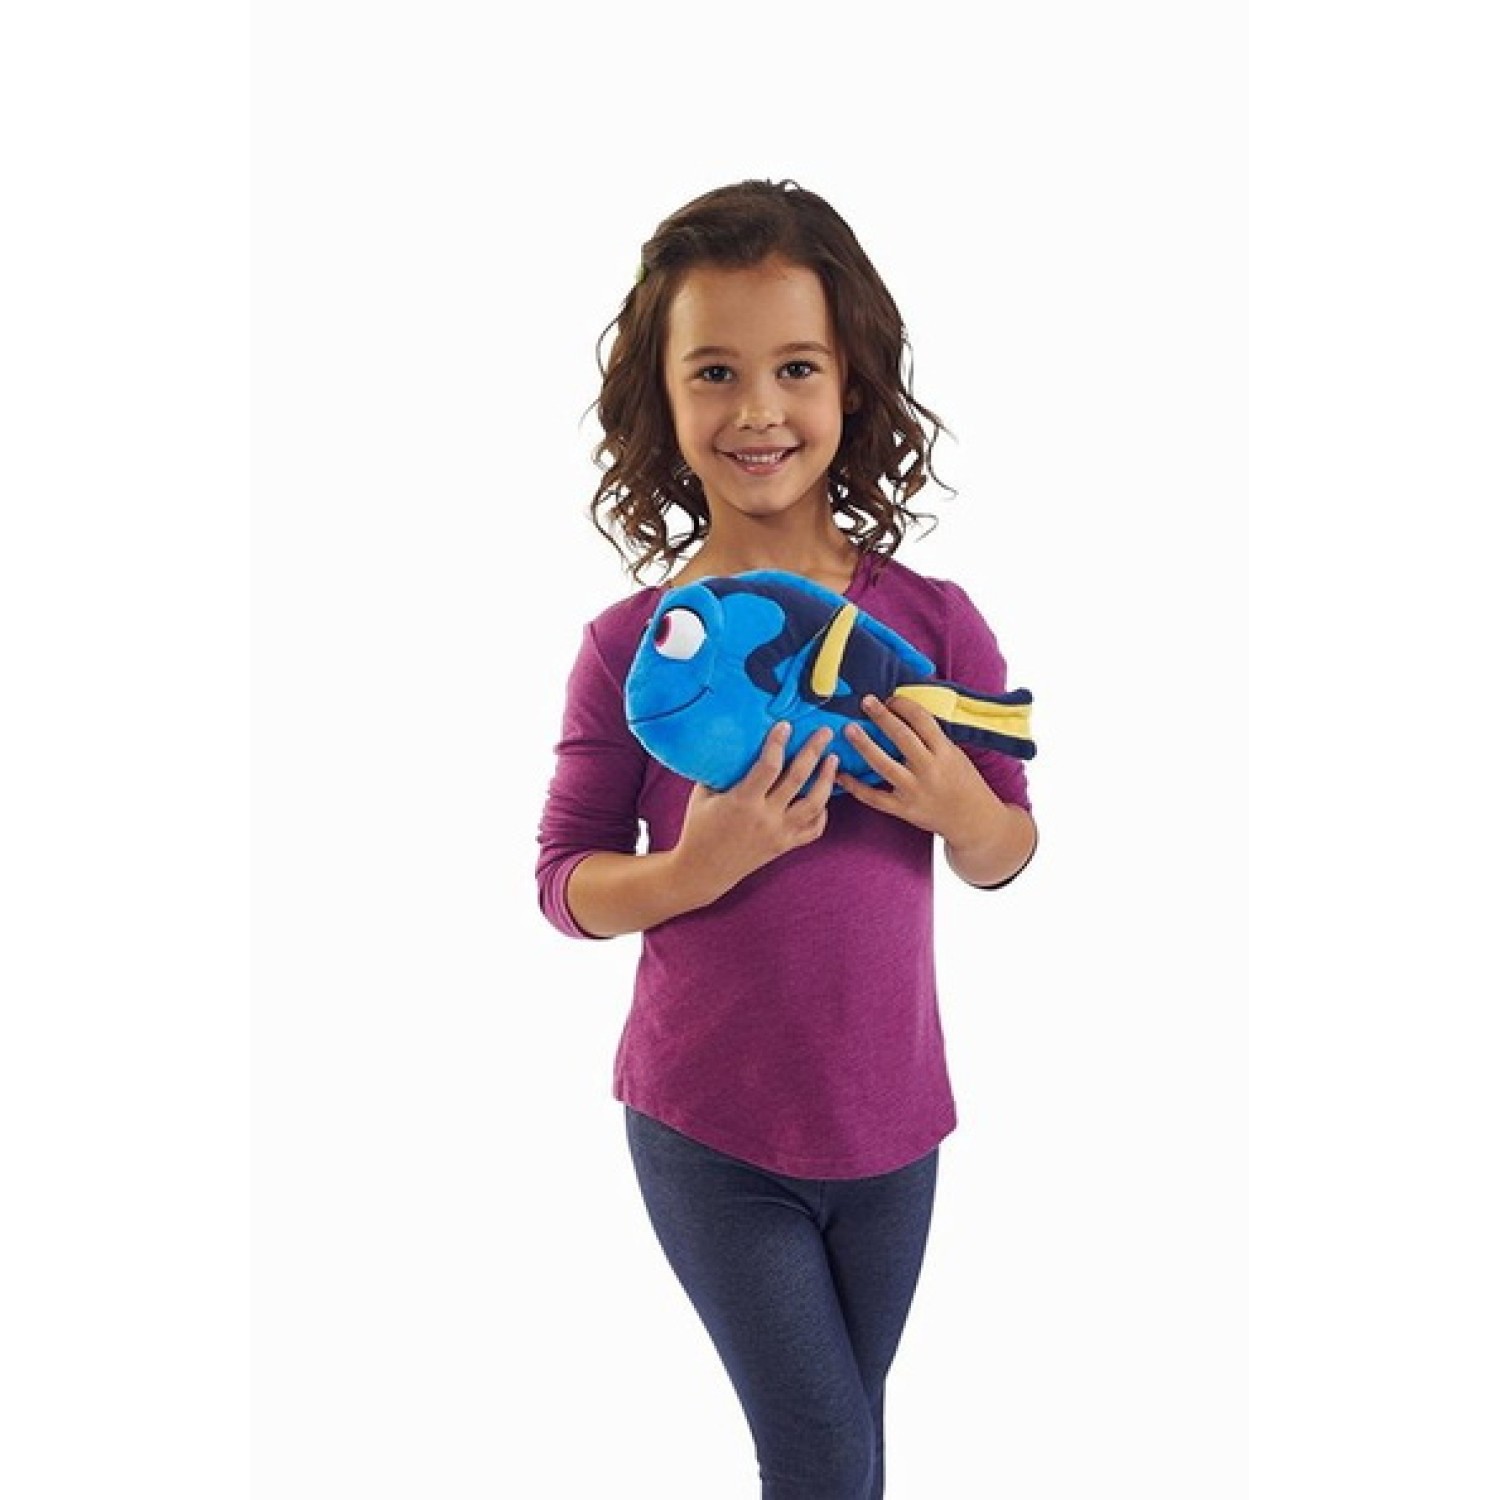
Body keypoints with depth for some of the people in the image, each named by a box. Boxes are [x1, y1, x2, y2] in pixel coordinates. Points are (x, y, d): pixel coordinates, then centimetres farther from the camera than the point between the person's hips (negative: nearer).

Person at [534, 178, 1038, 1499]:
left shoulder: (933, 622, -8)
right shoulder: (633, 647, -11)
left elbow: (1008, 857, 2)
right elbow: (565, 881, -5)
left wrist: (962, 809, -20)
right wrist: (696, 868, -24)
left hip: (889, 1122, 2)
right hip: (705, 1129, -2)